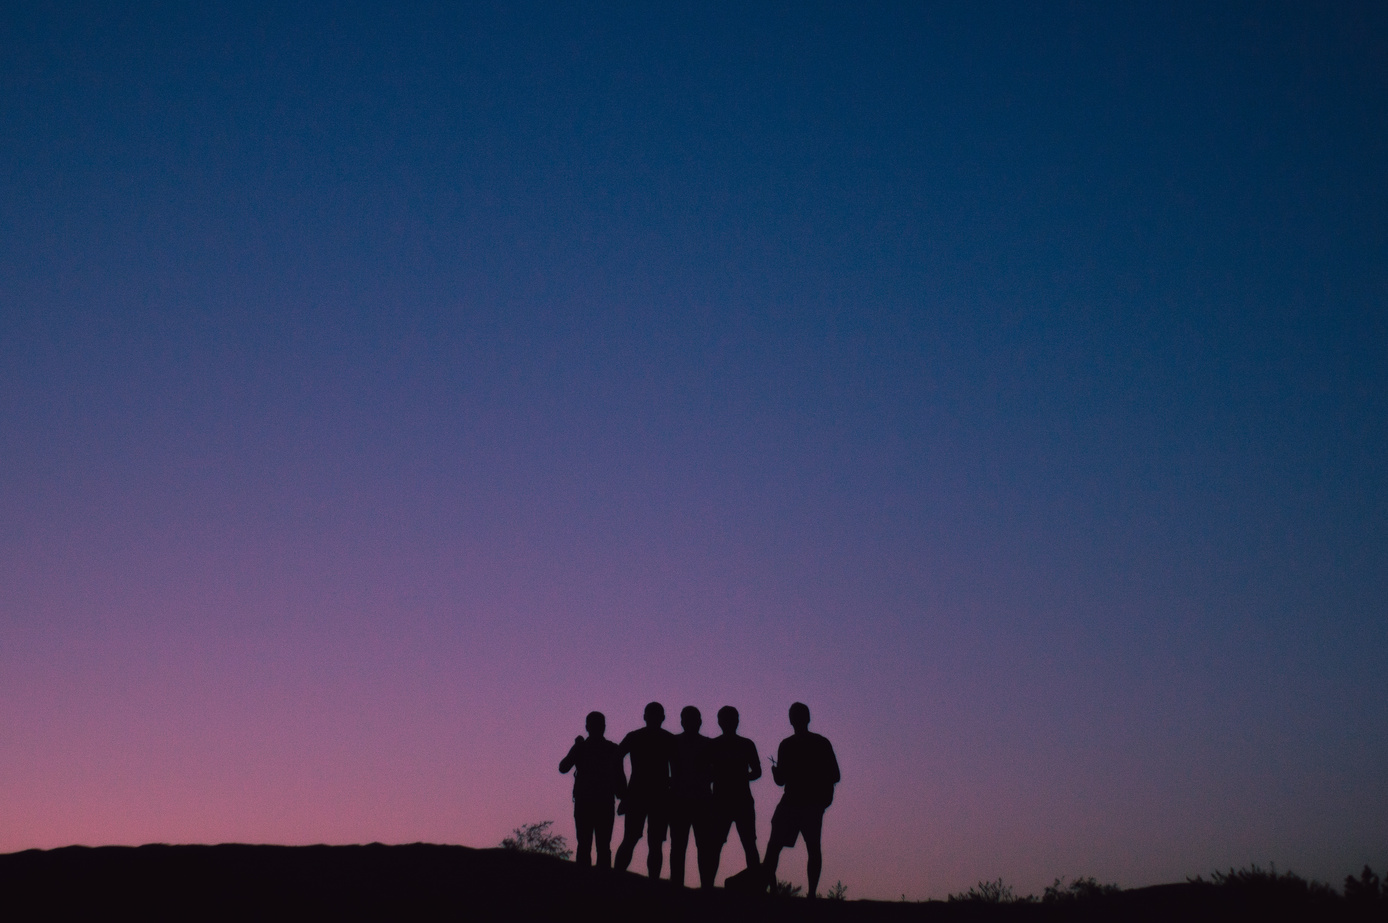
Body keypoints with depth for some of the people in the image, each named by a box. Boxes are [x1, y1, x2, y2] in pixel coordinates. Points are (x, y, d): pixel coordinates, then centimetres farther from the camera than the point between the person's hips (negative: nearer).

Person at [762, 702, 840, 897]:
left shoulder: (787, 745, -5)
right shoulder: (822, 743, 4)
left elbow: (780, 780, -5)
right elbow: (835, 776, 5)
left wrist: (774, 769, 15)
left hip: (792, 802, -3)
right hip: (815, 803, 3)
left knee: (774, 845, 1)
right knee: (813, 848, 6)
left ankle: (765, 883, -10)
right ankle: (812, 892, -2)